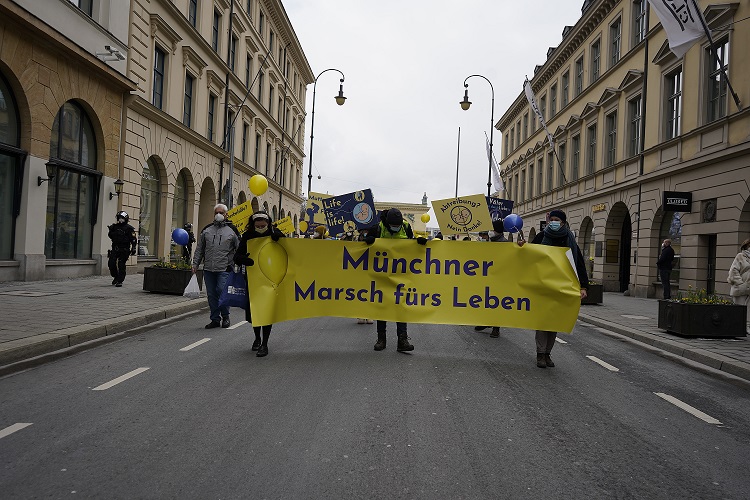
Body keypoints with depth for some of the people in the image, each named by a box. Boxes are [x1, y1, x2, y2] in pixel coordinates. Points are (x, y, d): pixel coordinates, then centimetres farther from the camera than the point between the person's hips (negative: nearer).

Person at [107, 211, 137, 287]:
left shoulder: (128, 228, -5)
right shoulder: (115, 227, 11)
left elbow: (134, 239, -7)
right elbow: (110, 236, 22)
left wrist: (133, 249, -15)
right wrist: (111, 230, 3)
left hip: (124, 250, -5)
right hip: (115, 249, 5)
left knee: (121, 265, -4)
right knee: (111, 263, -1)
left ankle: (120, 281, 2)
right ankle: (115, 277, 22)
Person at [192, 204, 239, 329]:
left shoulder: (232, 231, 5)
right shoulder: (206, 230, 14)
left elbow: (239, 249, 6)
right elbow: (199, 249, 18)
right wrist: (195, 264, 10)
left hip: (224, 269, -4)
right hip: (208, 269, 4)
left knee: (221, 290, -13)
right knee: (211, 294, 6)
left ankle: (225, 317, 8)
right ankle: (215, 319, 16)